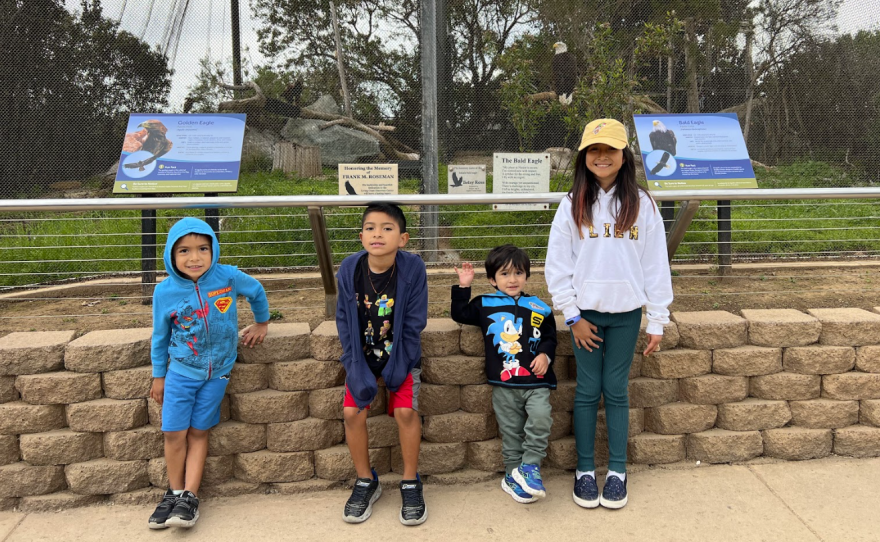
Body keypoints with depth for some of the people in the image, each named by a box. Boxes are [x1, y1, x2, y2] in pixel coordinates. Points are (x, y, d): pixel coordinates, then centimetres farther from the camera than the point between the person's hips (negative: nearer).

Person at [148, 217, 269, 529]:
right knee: (174, 433, 0)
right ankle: (174, 493, 20)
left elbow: (256, 292, 5)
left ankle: (190, 497, 14)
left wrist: (262, 323, 15)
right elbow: (160, 337, 1)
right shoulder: (165, 292, -12)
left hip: (216, 372, 0)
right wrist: (158, 376, 9)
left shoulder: (228, 277, -17)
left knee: (198, 432, 7)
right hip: (180, 372, 1)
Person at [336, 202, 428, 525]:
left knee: (405, 411, -17)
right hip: (364, 356, 2)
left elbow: (414, 323, -14)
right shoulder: (349, 269, -14)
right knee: (353, 412, -10)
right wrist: (357, 368, -13)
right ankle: (366, 483, 13)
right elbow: (344, 321, -7)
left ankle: (410, 484, 6)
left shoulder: (412, 268, -20)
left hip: (401, 355, -2)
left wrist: (398, 366, -16)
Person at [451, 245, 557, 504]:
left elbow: (550, 337, 13)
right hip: (504, 384, 0)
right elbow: (459, 314, 13)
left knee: (540, 419, -20)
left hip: (536, 381, 0)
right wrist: (463, 286, 5)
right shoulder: (484, 305, 8)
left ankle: (529, 466, -4)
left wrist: (545, 355, -5)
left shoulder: (539, 307, 9)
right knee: (510, 431, 8)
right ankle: (513, 473, 23)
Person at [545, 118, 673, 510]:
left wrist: (657, 321, -1)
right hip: (585, 312, 0)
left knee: (616, 390, 7)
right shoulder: (573, 205, 0)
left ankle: (617, 471, 20)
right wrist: (572, 315, -5)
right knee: (587, 390, 7)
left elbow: (656, 264, 0)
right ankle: (584, 470, 19)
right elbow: (557, 264, -1)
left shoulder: (641, 204, 0)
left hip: (625, 312, 0)